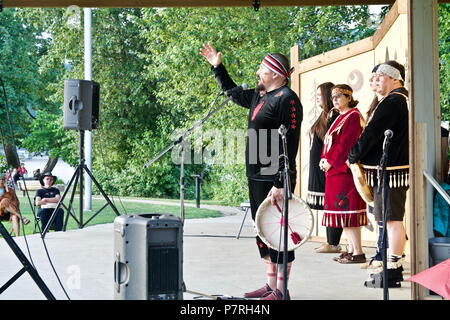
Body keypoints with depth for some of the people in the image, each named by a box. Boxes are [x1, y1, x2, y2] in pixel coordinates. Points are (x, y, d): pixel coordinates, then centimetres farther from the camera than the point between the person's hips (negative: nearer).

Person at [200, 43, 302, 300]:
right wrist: (217, 67, 30)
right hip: (257, 176, 10)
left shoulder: (287, 99, -13)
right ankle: (271, 285, 26)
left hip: (275, 179, -10)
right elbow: (233, 92, 36)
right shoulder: (259, 96, 15)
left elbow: (290, 145, -19)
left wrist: (281, 183, -23)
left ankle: (281, 291, 4)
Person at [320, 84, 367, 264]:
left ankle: (358, 253, -6)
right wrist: (324, 159, 4)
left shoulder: (353, 116, -10)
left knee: (348, 208, -10)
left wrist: (330, 161, -15)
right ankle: (351, 249, 16)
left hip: (345, 169, -10)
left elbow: (346, 143, -18)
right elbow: (330, 141, 19)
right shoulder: (340, 117, 20)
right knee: (343, 208, 10)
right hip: (334, 169, 10)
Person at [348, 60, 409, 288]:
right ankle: (393, 266, 22)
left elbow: (372, 133, -16)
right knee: (392, 220, 14)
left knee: (392, 220, -6)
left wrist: (353, 156, -4)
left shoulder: (392, 102, -15)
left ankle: (392, 272, -1)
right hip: (398, 167, 10)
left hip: (389, 170, -10)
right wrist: (360, 155, 18)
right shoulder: (403, 99, 18)